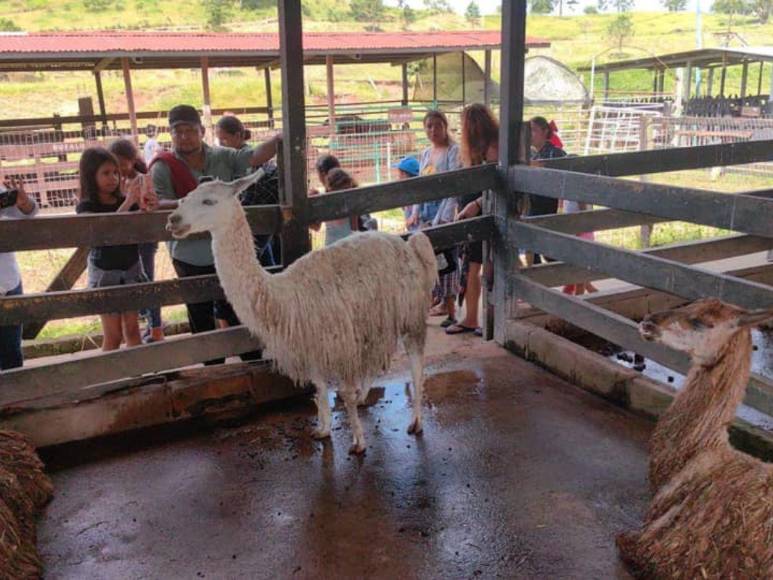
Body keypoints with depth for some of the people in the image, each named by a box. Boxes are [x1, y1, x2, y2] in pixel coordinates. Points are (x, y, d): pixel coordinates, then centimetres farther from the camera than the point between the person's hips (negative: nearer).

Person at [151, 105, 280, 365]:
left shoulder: (222, 157, 1)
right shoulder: (163, 167, -7)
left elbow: (255, 157, -8)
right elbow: (157, 204, -20)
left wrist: (280, 138, -26)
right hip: (190, 259, -2)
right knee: (202, 322, 13)